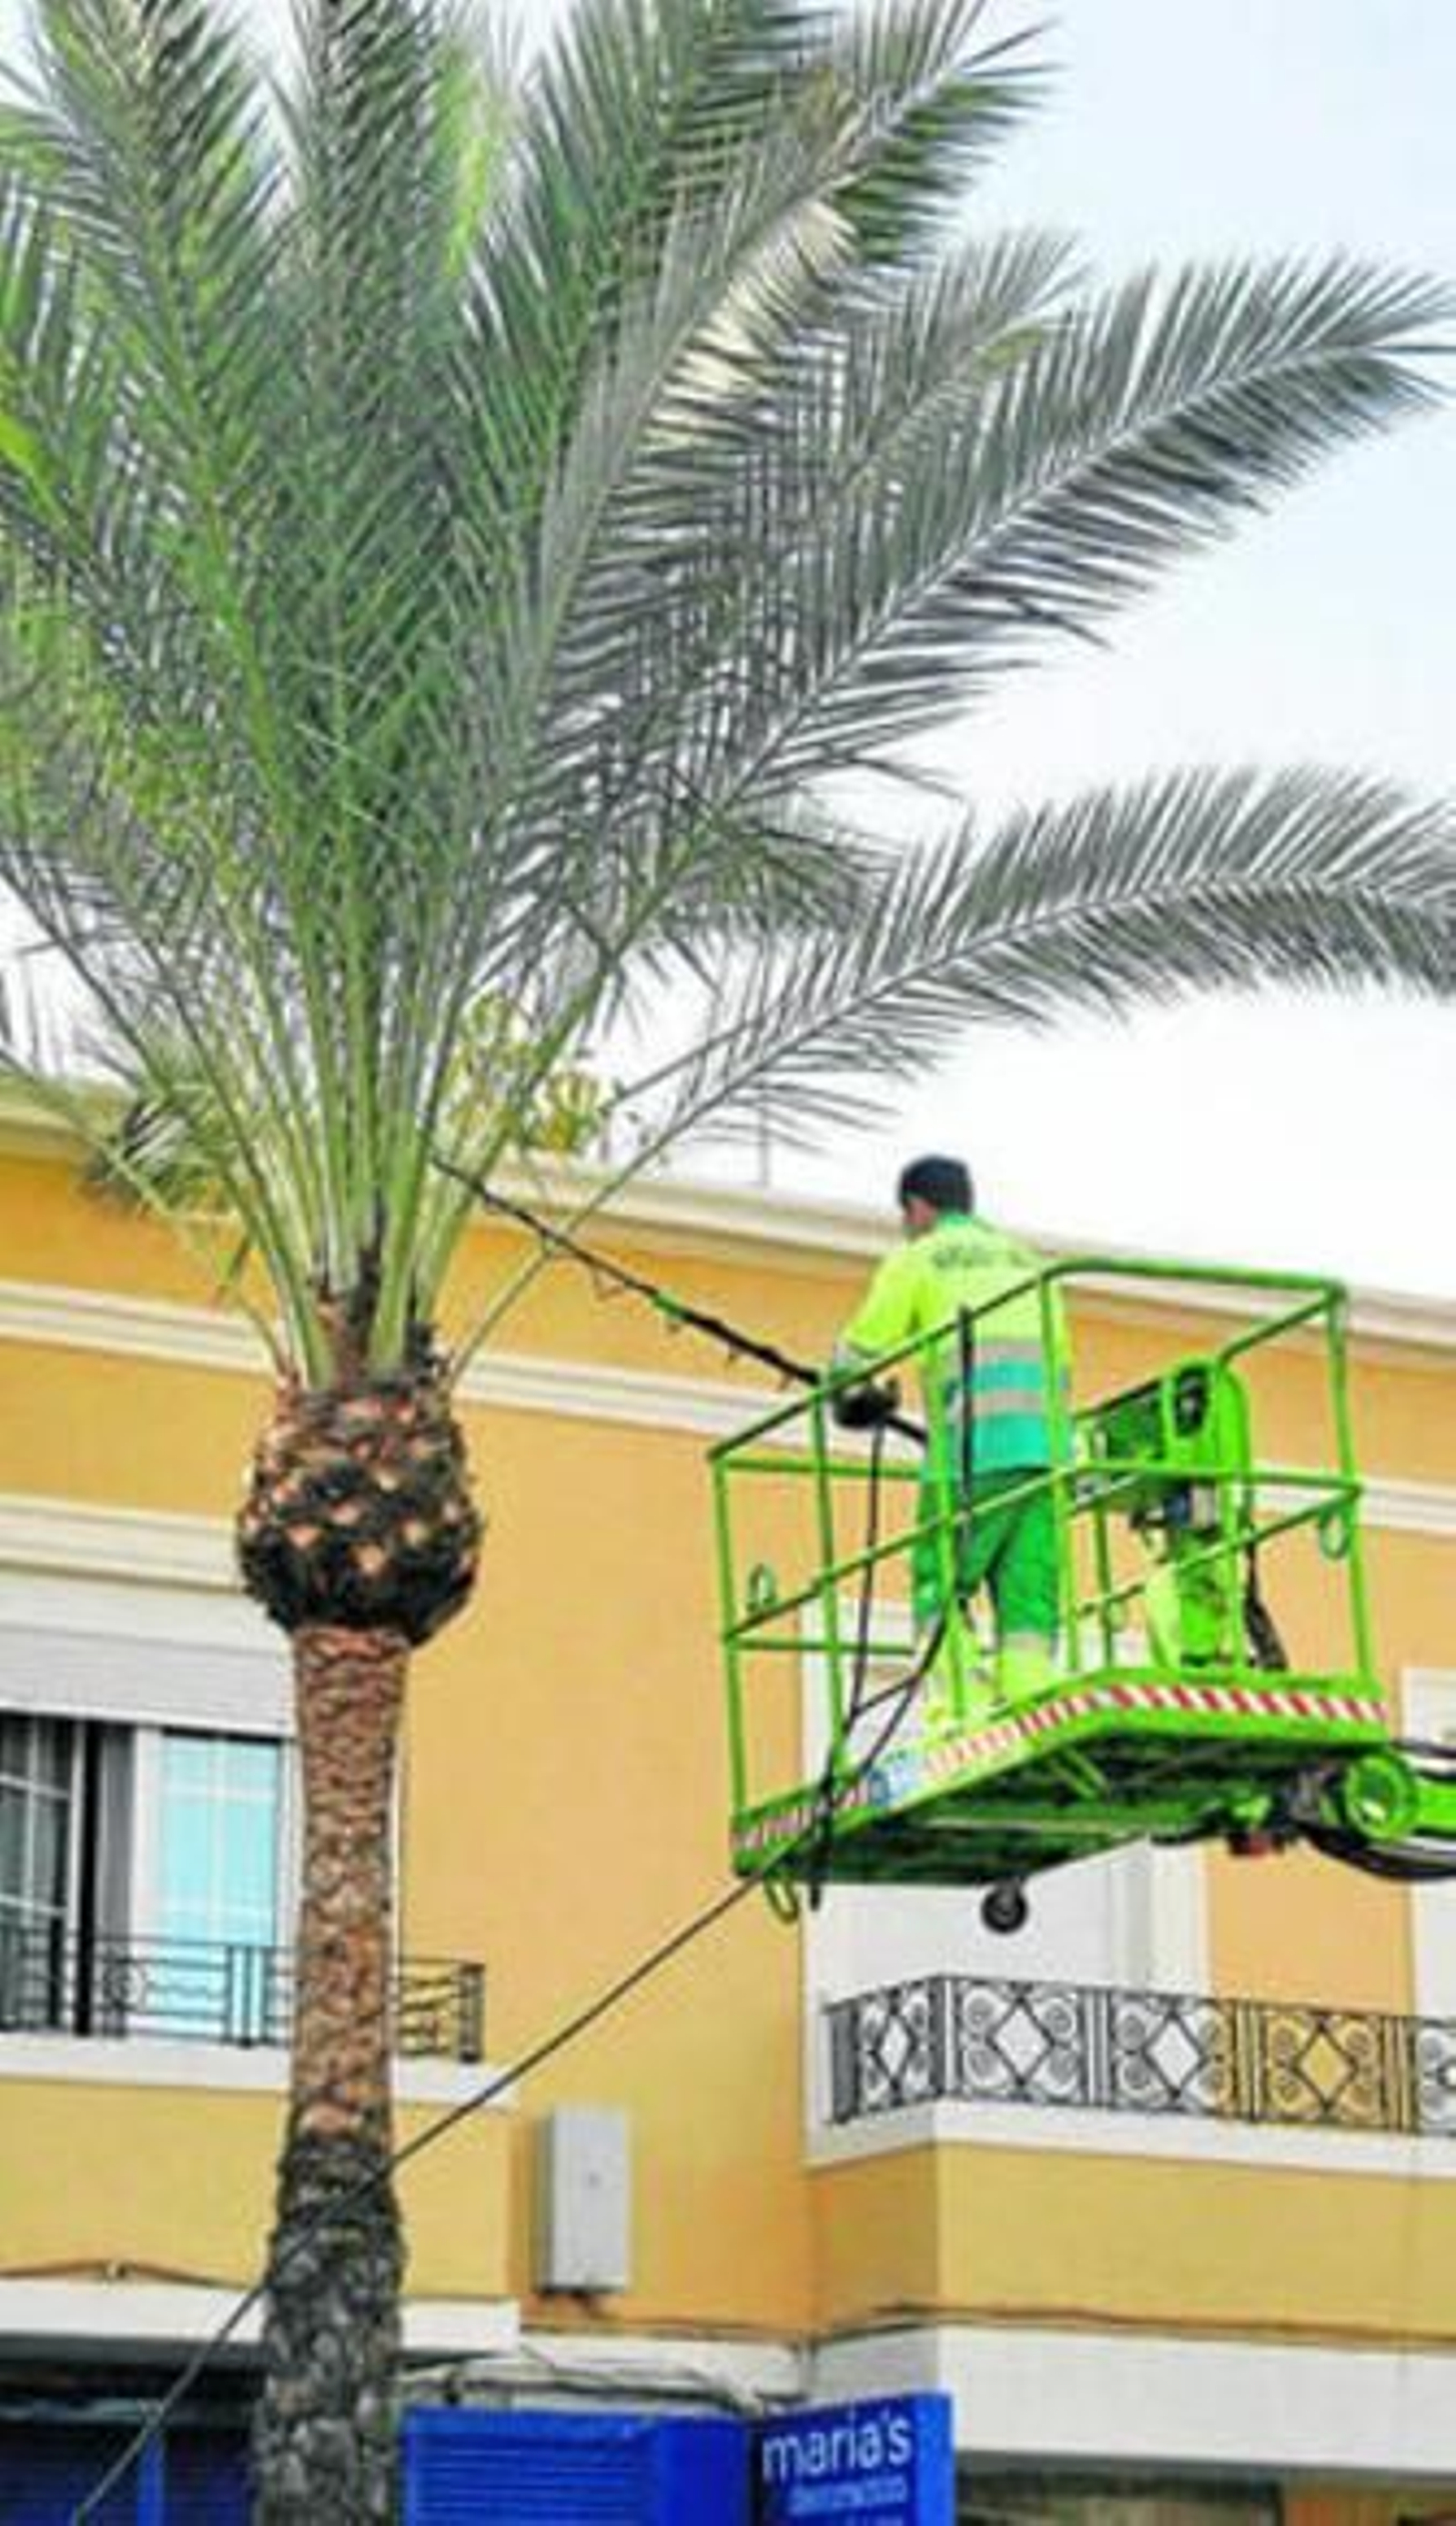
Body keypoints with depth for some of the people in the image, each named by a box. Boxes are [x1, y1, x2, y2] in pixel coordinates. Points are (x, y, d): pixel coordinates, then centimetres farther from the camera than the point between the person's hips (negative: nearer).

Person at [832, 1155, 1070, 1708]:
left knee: (938, 1584, -2)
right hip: (1048, 1446, 5)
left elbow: (859, 1353, 9)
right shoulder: (1027, 1261, 28)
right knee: (1029, 1595, 1)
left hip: (974, 1445, -5)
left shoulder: (917, 1258, 11)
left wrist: (857, 1397, 30)